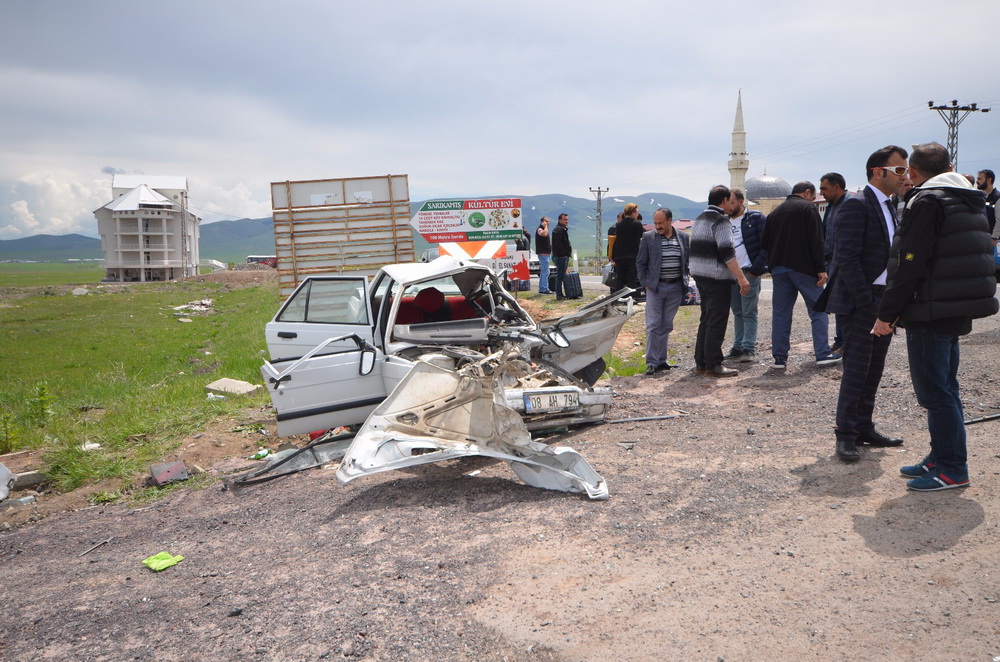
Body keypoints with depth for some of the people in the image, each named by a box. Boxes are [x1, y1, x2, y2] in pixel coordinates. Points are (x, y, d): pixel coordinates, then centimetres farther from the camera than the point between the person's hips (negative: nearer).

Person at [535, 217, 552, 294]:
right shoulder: (539, 229, -11)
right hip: (543, 253, -11)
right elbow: (544, 234, -35)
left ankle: (541, 289, 18)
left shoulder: (545, 229, 21)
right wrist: (545, 226, -22)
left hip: (546, 253, 11)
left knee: (543, 272, 13)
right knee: (545, 272, -12)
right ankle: (545, 289, -13)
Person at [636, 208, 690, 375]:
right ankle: (651, 363, -3)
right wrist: (645, 283, -4)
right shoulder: (648, 237, -2)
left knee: (666, 325, 9)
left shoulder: (683, 238, 6)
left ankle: (661, 360, 17)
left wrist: (684, 280, 6)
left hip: (675, 288, 3)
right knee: (653, 325, -5)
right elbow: (640, 263, 2)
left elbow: (687, 261, 14)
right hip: (655, 287, -3)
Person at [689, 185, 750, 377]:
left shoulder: (699, 219, 16)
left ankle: (700, 362, 18)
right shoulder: (720, 220, -13)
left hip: (699, 274, 9)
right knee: (717, 321, -5)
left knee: (706, 319, 15)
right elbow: (727, 252, -21)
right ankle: (713, 364, -3)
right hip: (717, 276, -9)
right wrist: (741, 277, -21)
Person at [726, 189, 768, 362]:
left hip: (749, 272, -6)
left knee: (749, 313, -4)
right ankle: (738, 347, 16)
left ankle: (749, 349, -3)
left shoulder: (755, 218, -3)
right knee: (737, 313, 11)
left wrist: (755, 268, -14)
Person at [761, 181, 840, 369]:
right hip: (803, 268, -5)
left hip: (778, 268, 5)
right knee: (818, 311, 4)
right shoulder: (808, 208, -2)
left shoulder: (775, 212, 17)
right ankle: (822, 354, 1)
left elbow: (764, 242, 15)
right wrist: (821, 268, -12)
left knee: (780, 313, 6)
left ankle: (779, 357, 5)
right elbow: (816, 241, -11)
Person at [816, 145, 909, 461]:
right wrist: (866, 301, -20)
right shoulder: (857, 205, -12)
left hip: (885, 302, 9)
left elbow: (890, 255, 18)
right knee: (856, 370, -4)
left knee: (873, 370, 13)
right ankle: (846, 435, 5)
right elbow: (847, 257, -19)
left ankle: (864, 427, 24)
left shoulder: (890, 208, 16)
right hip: (861, 303, -9)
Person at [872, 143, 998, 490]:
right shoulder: (971, 201, 15)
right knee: (944, 388, 17)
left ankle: (952, 468, 3)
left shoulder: (926, 202, -14)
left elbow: (910, 264, -19)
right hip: (958, 312, 10)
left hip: (931, 314, -10)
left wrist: (887, 313, -15)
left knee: (934, 391, -3)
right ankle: (941, 457, 26)